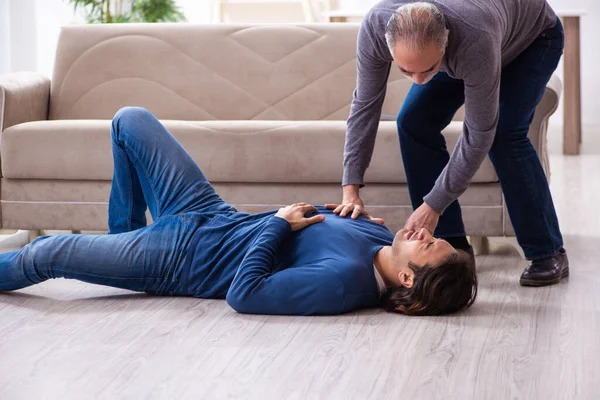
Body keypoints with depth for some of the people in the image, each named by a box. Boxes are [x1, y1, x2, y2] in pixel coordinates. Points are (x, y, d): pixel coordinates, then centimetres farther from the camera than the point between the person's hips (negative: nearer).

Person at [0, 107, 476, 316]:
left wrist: (279, 222, -27)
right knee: (130, 120, 15)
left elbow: (244, 293, -35)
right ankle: (126, 232, 32)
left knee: (45, 254, -6)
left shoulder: (343, 283, -36)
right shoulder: (380, 237, -11)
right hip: (217, 217, 8)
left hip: (184, 256, -8)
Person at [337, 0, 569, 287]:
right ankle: (451, 242, 0)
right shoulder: (374, 27, -35)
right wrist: (350, 188, -25)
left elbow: (478, 135, -36)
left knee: (503, 134, -24)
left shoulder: (476, 42, -47)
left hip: (533, 35, -5)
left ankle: (548, 253, -10)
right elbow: (365, 104, -21)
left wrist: (432, 206, -33)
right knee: (414, 124, -10)